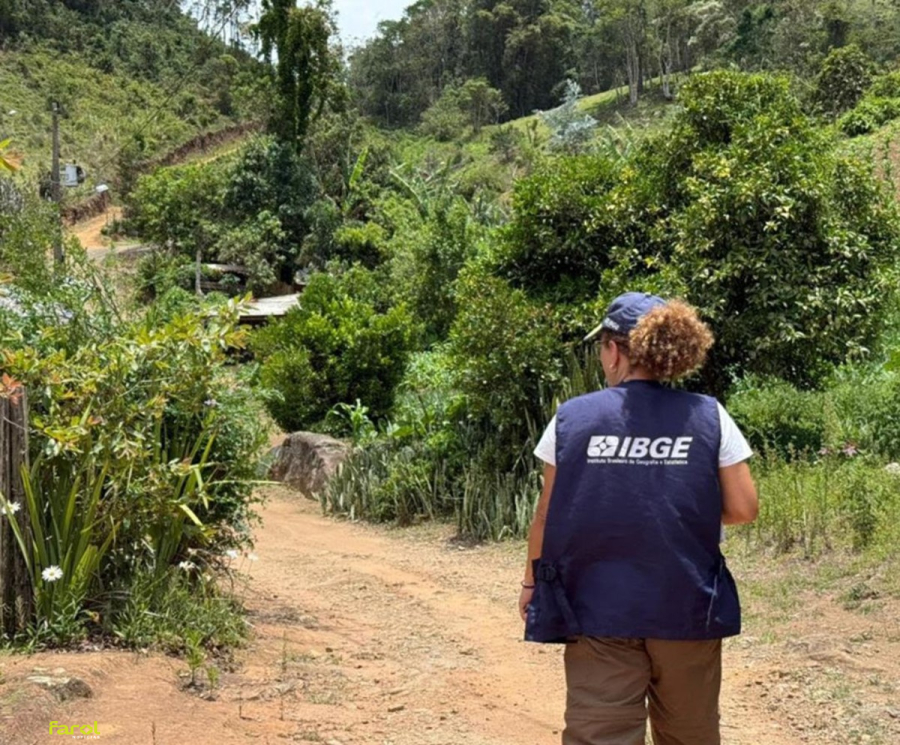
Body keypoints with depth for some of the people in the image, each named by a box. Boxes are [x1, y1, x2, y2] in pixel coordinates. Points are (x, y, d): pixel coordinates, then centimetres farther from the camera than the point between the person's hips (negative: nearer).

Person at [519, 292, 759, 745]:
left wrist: (532, 581, 13)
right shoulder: (709, 417, -4)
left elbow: (549, 514, 0)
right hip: (686, 611, 1)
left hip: (598, 610, -1)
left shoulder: (572, 419, -5)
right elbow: (743, 508, -3)